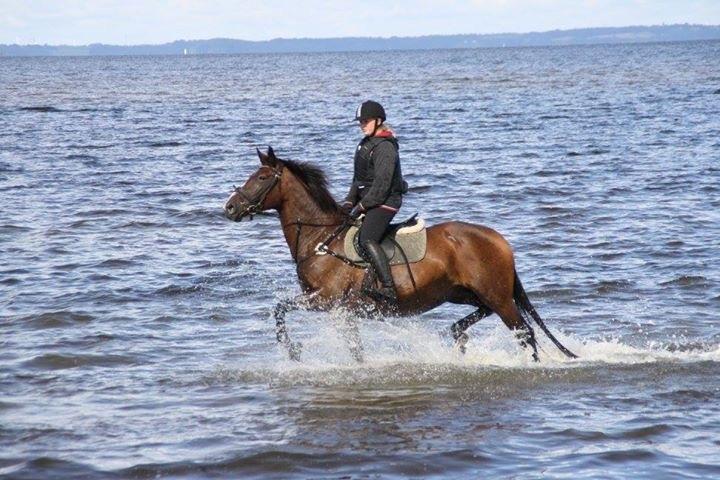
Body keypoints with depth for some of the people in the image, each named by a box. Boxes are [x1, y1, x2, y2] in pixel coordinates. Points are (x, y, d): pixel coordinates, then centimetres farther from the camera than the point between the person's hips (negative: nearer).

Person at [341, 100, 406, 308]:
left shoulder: (385, 147, -14)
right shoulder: (366, 144, 17)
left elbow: (382, 184, -20)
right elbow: (358, 178, 23)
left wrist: (362, 206, -19)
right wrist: (349, 202, 11)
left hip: (385, 202, -11)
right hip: (368, 200, 11)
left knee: (367, 240, -28)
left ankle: (389, 290, -37)